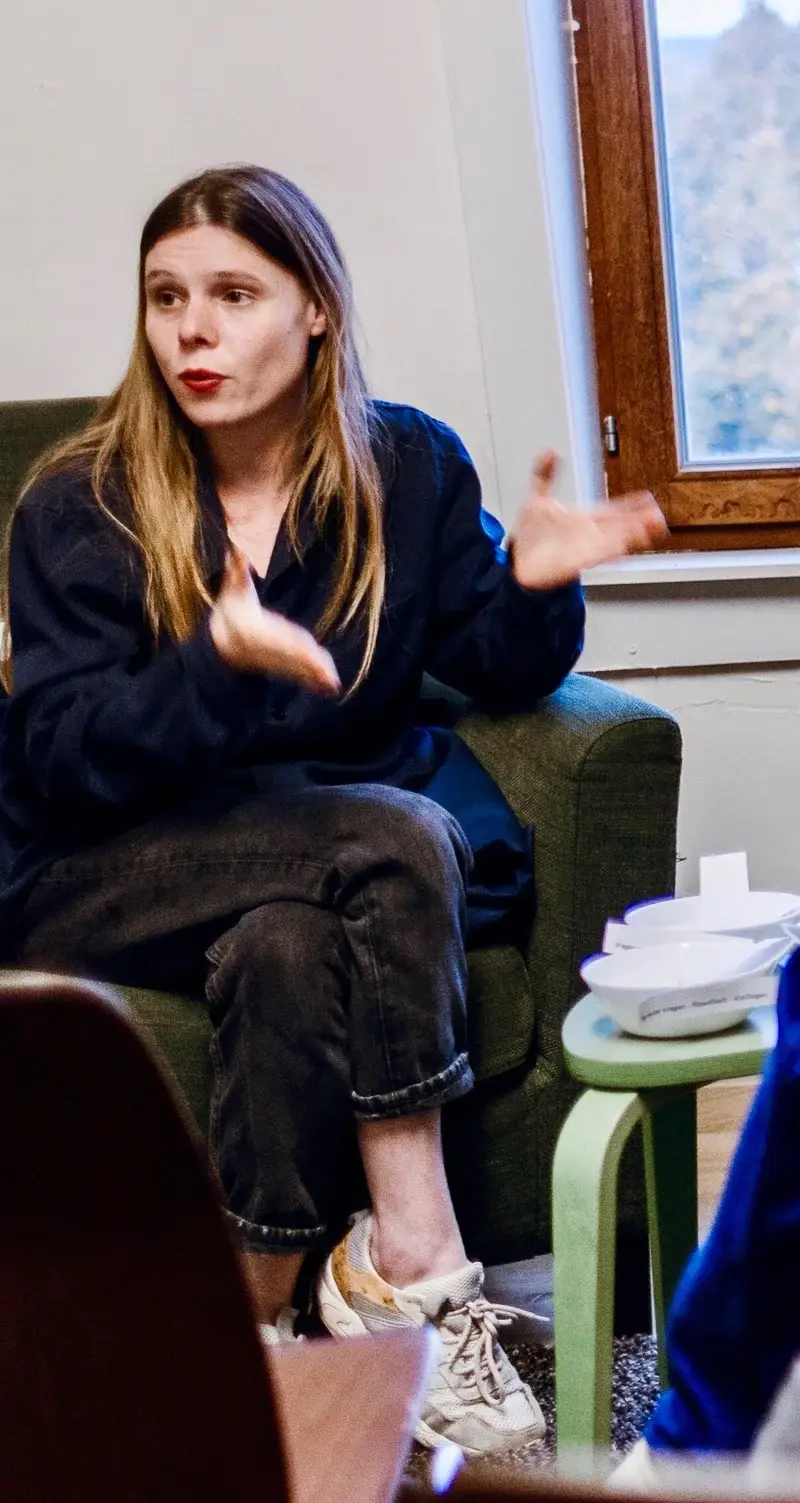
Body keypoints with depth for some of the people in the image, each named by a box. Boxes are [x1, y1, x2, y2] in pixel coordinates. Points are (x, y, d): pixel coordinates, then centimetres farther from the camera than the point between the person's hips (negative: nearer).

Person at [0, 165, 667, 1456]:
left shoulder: (409, 467, 4)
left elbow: (497, 673, 8)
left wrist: (531, 585, -15)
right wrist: (220, 661, -30)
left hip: (324, 865, 3)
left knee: (290, 950, -35)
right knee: (397, 840, -31)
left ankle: (258, 1335, -25)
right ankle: (421, 1270, -27)